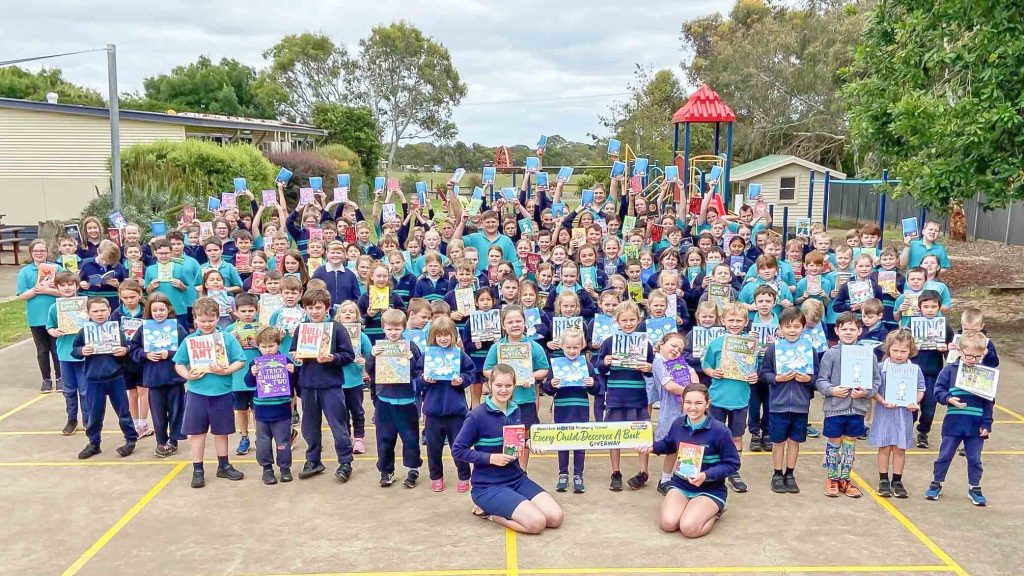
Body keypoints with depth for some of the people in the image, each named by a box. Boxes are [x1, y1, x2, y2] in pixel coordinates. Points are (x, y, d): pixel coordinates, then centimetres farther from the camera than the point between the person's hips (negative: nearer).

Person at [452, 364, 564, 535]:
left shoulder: (515, 410, 4)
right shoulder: (477, 416, -16)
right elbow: (457, 451, -12)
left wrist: (528, 443, -4)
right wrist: (491, 458, -21)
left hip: (517, 478, 7)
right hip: (489, 485, -7)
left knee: (556, 517, -8)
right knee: (537, 523, -23)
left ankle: (498, 508, 11)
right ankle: (488, 511, 1)